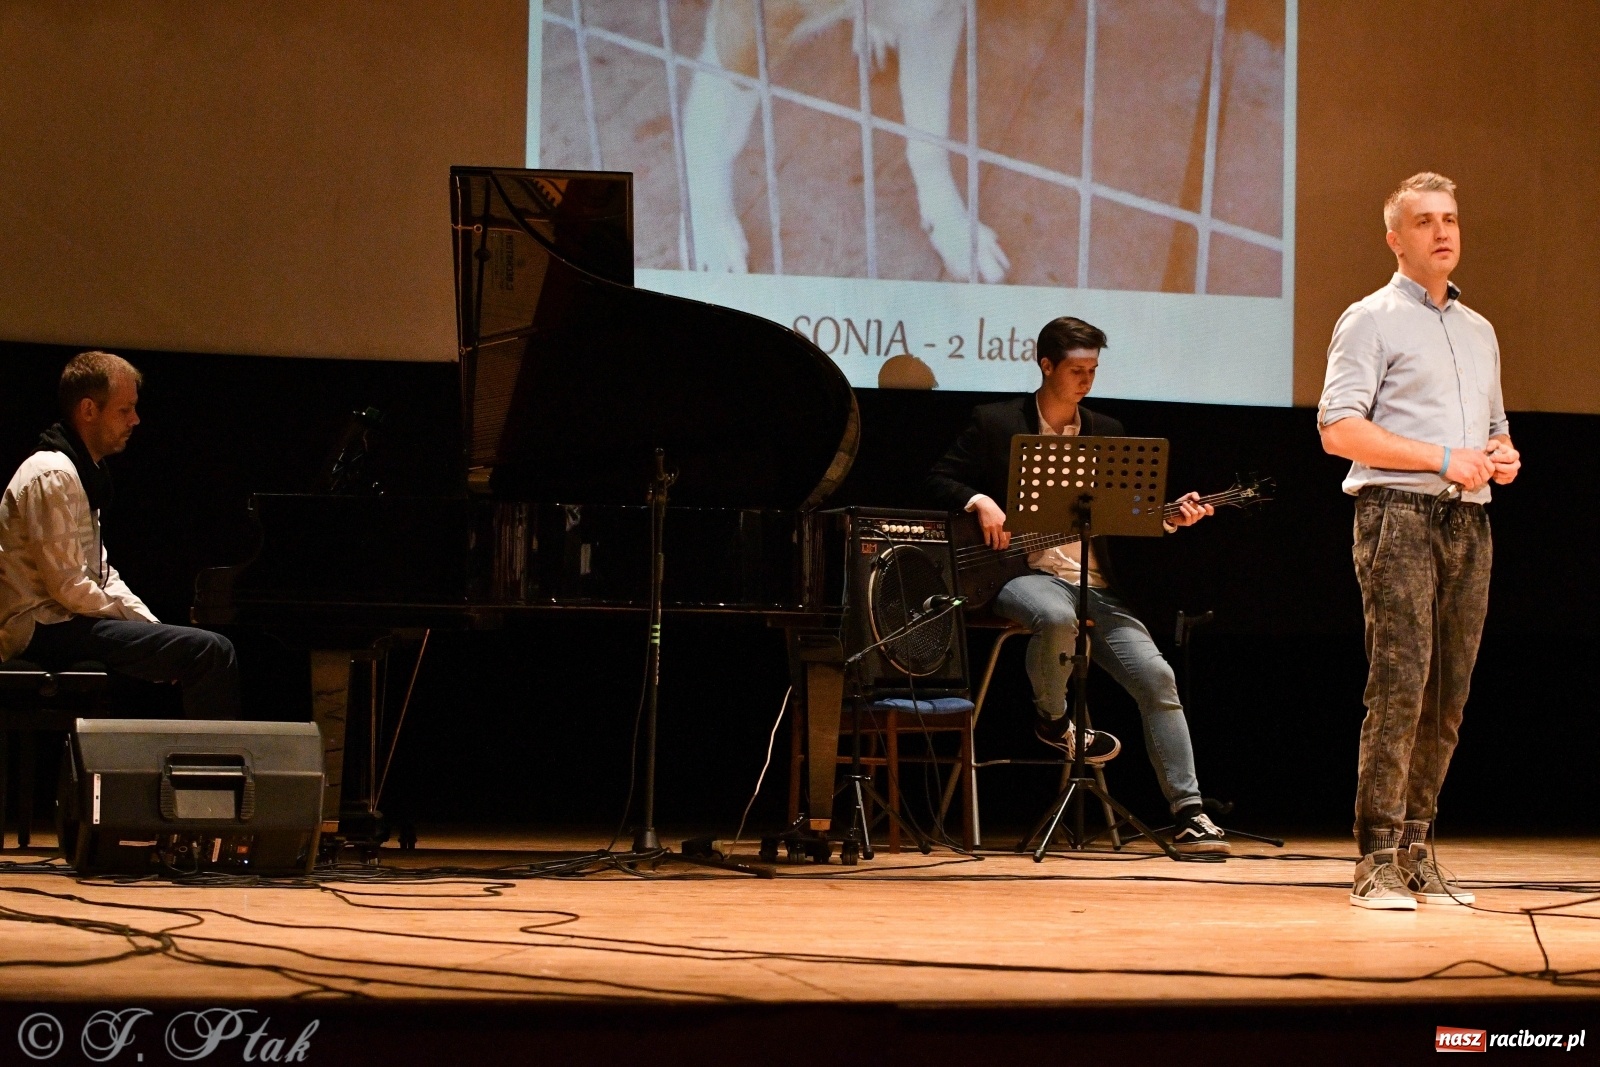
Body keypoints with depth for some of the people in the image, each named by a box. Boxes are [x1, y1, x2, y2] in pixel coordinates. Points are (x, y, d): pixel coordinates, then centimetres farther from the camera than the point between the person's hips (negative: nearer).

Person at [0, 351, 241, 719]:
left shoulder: (83, 473, 18)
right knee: (209, 652, -22)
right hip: (46, 630, -11)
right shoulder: (51, 477, -14)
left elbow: (101, 574, 21)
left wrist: (151, 623, 7)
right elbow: (68, 587, -20)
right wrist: (142, 624, -12)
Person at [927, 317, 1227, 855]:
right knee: (1055, 617, -40)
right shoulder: (995, 423, 4)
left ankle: (1188, 814, -15)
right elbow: (940, 480, 2)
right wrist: (980, 502, -17)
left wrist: (1170, 517, -3)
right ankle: (1053, 719, -8)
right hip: (1025, 574, -4)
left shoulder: (1106, 431, 15)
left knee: (1156, 677, -16)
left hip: (1094, 584, 4)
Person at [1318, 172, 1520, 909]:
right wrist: (1443, 458, -15)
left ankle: (1415, 854, 9)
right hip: (1399, 514, -7)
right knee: (1399, 684, -14)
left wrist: (1504, 457, 6)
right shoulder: (1372, 319, 0)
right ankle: (1377, 861, -12)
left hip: (1468, 521, 7)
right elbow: (1338, 429, -10)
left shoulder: (1478, 331, 22)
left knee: (1448, 696, 4)